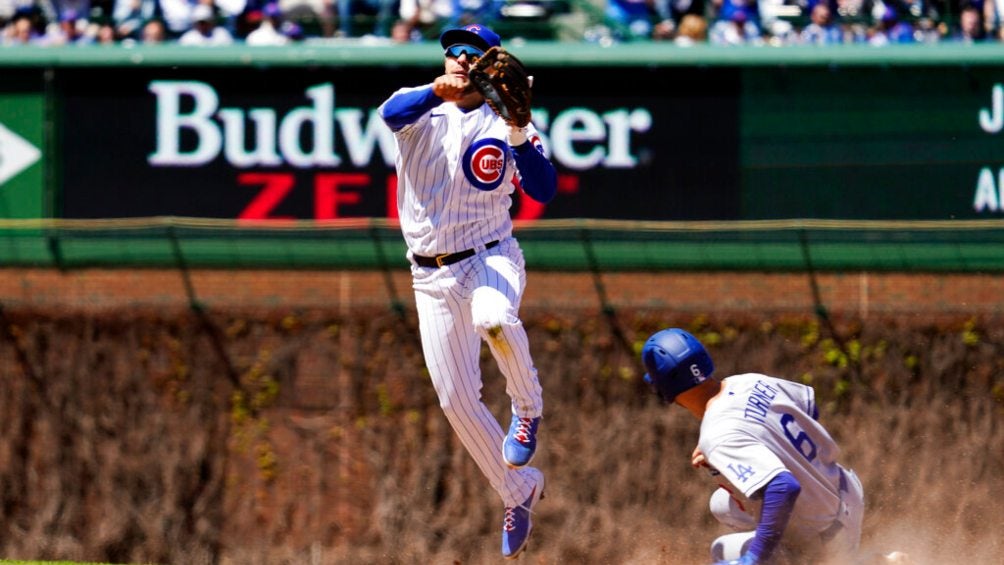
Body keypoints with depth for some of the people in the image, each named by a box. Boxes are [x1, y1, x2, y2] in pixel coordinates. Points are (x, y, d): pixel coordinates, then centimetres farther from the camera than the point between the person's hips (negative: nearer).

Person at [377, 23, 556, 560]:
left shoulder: (505, 125, 1)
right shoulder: (421, 109, 2)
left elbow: (544, 189, -13)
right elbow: (391, 112, -23)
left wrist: (517, 133, -26)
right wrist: (439, 90, -42)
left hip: (490, 258, -3)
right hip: (433, 275, 3)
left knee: (494, 319, -38)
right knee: (455, 398, 3)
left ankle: (528, 405, -9)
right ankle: (518, 490, 22)